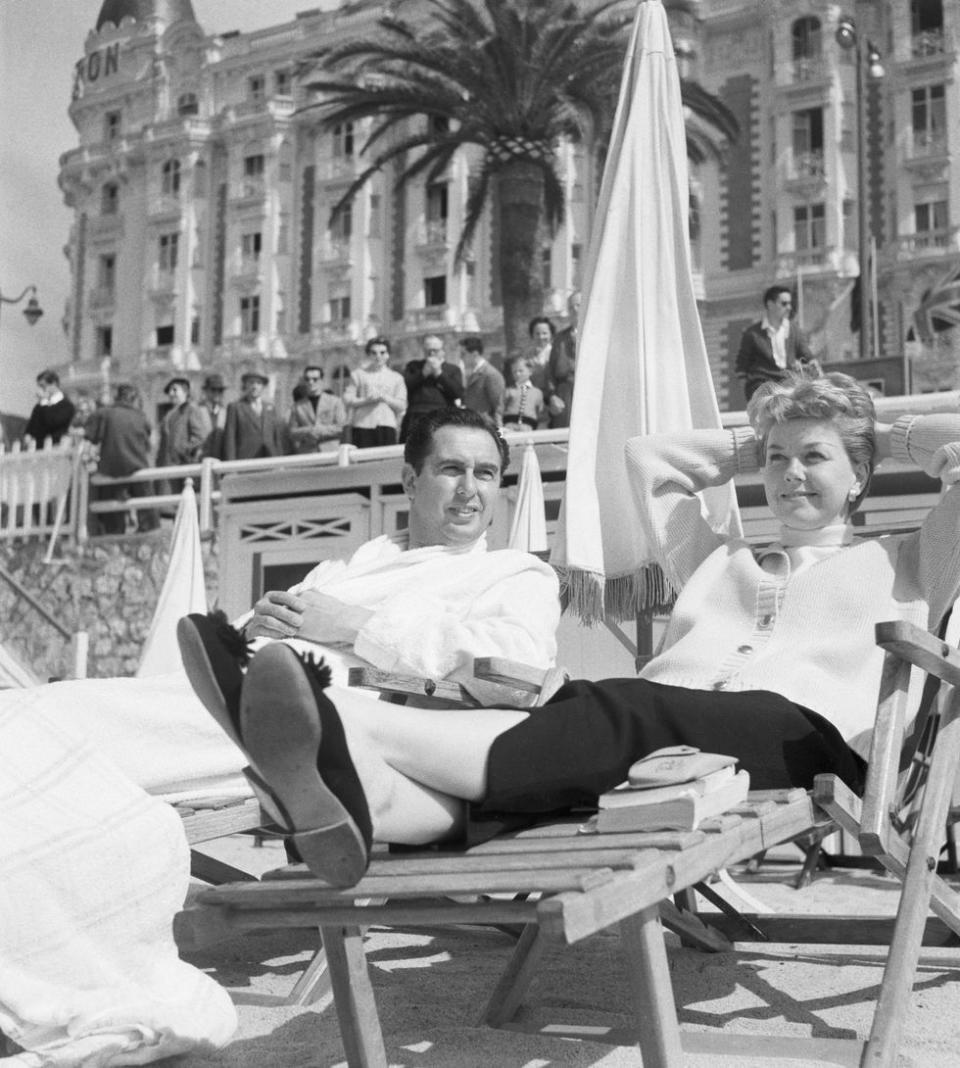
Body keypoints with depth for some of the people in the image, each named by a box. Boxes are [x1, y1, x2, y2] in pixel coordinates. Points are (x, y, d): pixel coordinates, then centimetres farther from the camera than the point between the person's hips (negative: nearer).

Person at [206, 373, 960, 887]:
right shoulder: (722, 559, 41)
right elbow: (647, 455, 48)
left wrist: (890, 438, 32)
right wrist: (754, 446, 47)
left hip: (800, 725, -4)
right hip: (667, 723, 5)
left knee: (614, 715, -37)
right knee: (580, 727, -33)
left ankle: (351, 726, -59)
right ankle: (369, 798, -64)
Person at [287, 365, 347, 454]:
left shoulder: (335, 401, 11)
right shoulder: (298, 406, 15)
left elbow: (341, 427, 4)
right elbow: (291, 431, 8)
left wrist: (321, 431, -6)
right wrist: (309, 431, -9)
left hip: (331, 452, -1)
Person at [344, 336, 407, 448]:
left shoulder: (396, 377, 16)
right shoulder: (358, 374, 14)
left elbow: (401, 406, 9)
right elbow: (347, 400, 5)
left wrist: (385, 399, -8)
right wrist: (367, 400, -10)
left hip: (387, 425, 1)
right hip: (362, 425, -1)